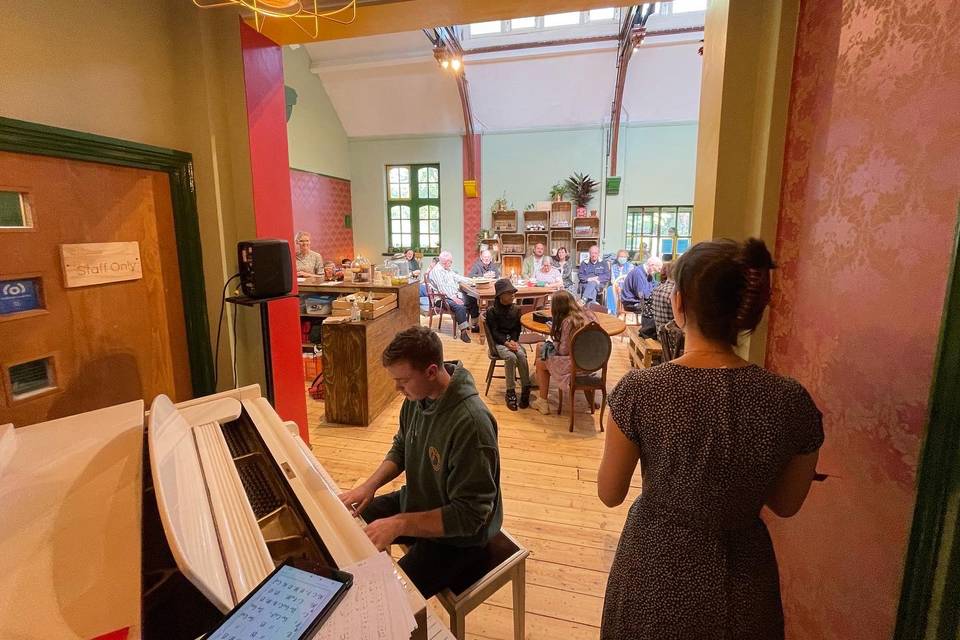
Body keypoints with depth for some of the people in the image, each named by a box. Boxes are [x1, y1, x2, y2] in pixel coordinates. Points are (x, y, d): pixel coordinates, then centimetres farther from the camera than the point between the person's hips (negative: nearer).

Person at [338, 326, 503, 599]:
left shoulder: (471, 423, -34)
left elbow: (470, 514, -28)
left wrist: (399, 524, -30)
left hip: (456, 535, -7)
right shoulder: (417, 395, -9)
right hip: (417, 501, 8)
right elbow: (401, 449, 8)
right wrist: (370, 484, -7)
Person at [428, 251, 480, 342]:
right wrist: (453, 298, -29)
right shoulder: (436, 271, -13)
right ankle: (463, 332, -31)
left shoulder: (448, 269, 18)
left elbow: (457, 277, 26)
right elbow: (442, 288, -22)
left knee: (474, 300, 0)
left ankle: (474, 324, 10)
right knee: (460, 306, -34)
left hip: (456, 294, 10)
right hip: (445, 298, -10)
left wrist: (470, 281, 13)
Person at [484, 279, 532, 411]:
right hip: (498, 342, -3)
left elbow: (517, 329, 10)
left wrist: (513, 341, -10)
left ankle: (526, 390, -21)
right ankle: (510, 393, -23)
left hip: (513, 340, 4)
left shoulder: (516, 309, 8)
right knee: (511, 357, -32)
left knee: (522, 356, -28)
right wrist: (506, 342, -22)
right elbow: (494, 332, -8)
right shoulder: (491, 311, -5)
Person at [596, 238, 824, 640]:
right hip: (740, 590, 2)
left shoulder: (639, 390, -25)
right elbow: (785, 506, -2)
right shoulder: (791, 402, -18)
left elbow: (609, 495, -10)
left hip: (655, 577, -1)